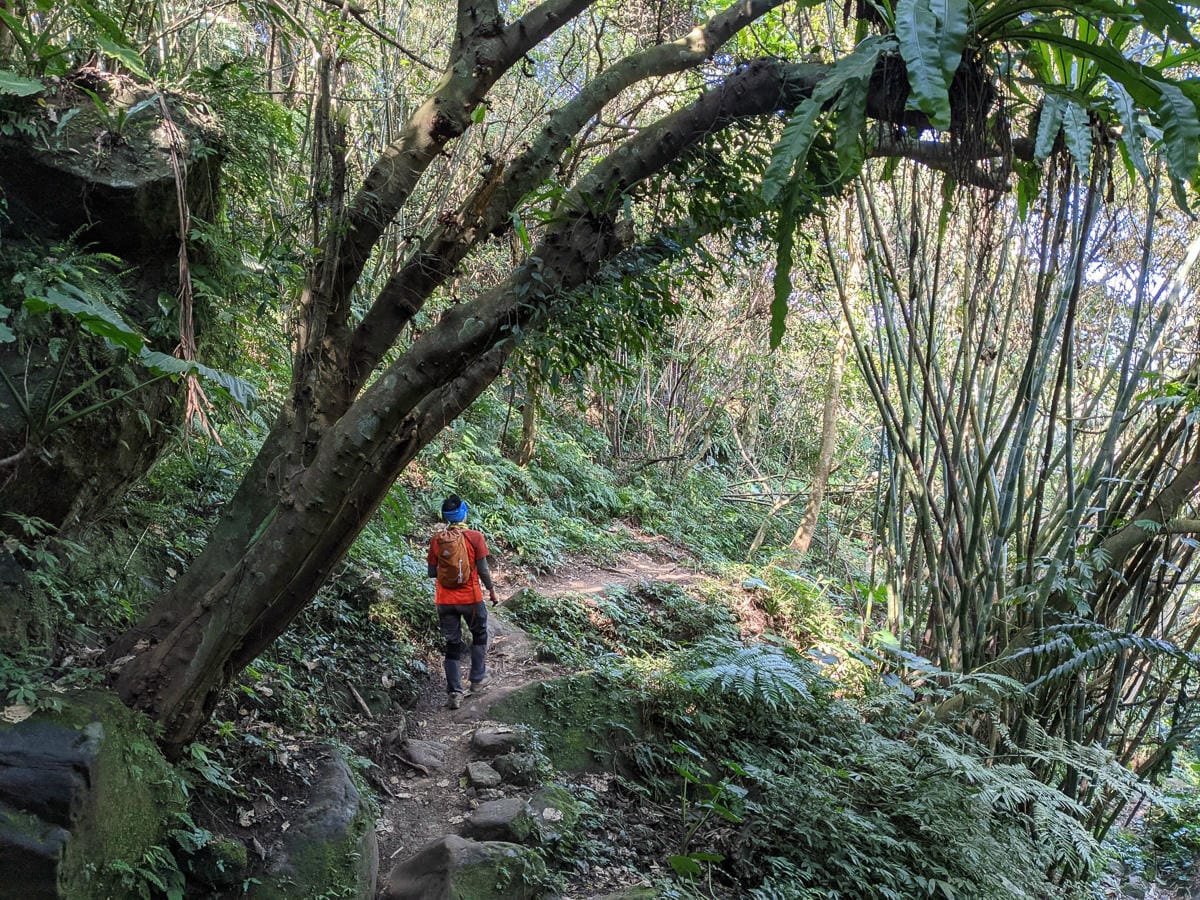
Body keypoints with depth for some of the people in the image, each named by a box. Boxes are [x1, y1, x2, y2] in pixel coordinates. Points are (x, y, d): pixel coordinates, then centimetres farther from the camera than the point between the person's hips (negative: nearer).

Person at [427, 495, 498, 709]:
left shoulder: (436, 539, -4)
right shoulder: (474, 537, -11)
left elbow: (432, 572, 1)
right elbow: (483, 569, -8)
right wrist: (491, 589, 7)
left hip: (445, 600, 2)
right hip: (471, 598, -2)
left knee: (452, 644, 11)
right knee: (479, 635, 23)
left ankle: (454, 693, 7)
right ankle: (477, 680, 26)